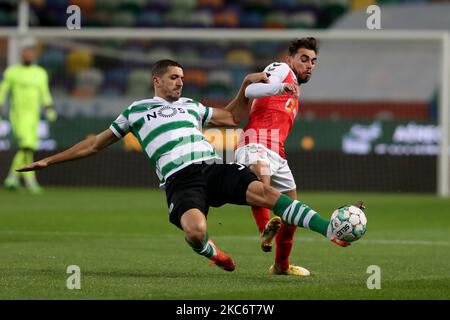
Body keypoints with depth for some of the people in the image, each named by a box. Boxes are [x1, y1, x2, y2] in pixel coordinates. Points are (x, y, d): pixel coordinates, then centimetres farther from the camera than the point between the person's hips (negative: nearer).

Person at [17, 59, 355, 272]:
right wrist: (48, 161, 26)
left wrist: (247, 85, 25)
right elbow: (94, 144, 26)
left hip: (213, 167, 4)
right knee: (196, 231, -36)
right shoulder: (136, 111, 20)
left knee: (264, 192, -23)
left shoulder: (190, 106, 29)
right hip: (180, 180, -4)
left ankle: (331, 230, -31)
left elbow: (232, 117, 39)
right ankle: (212, 253, 1)